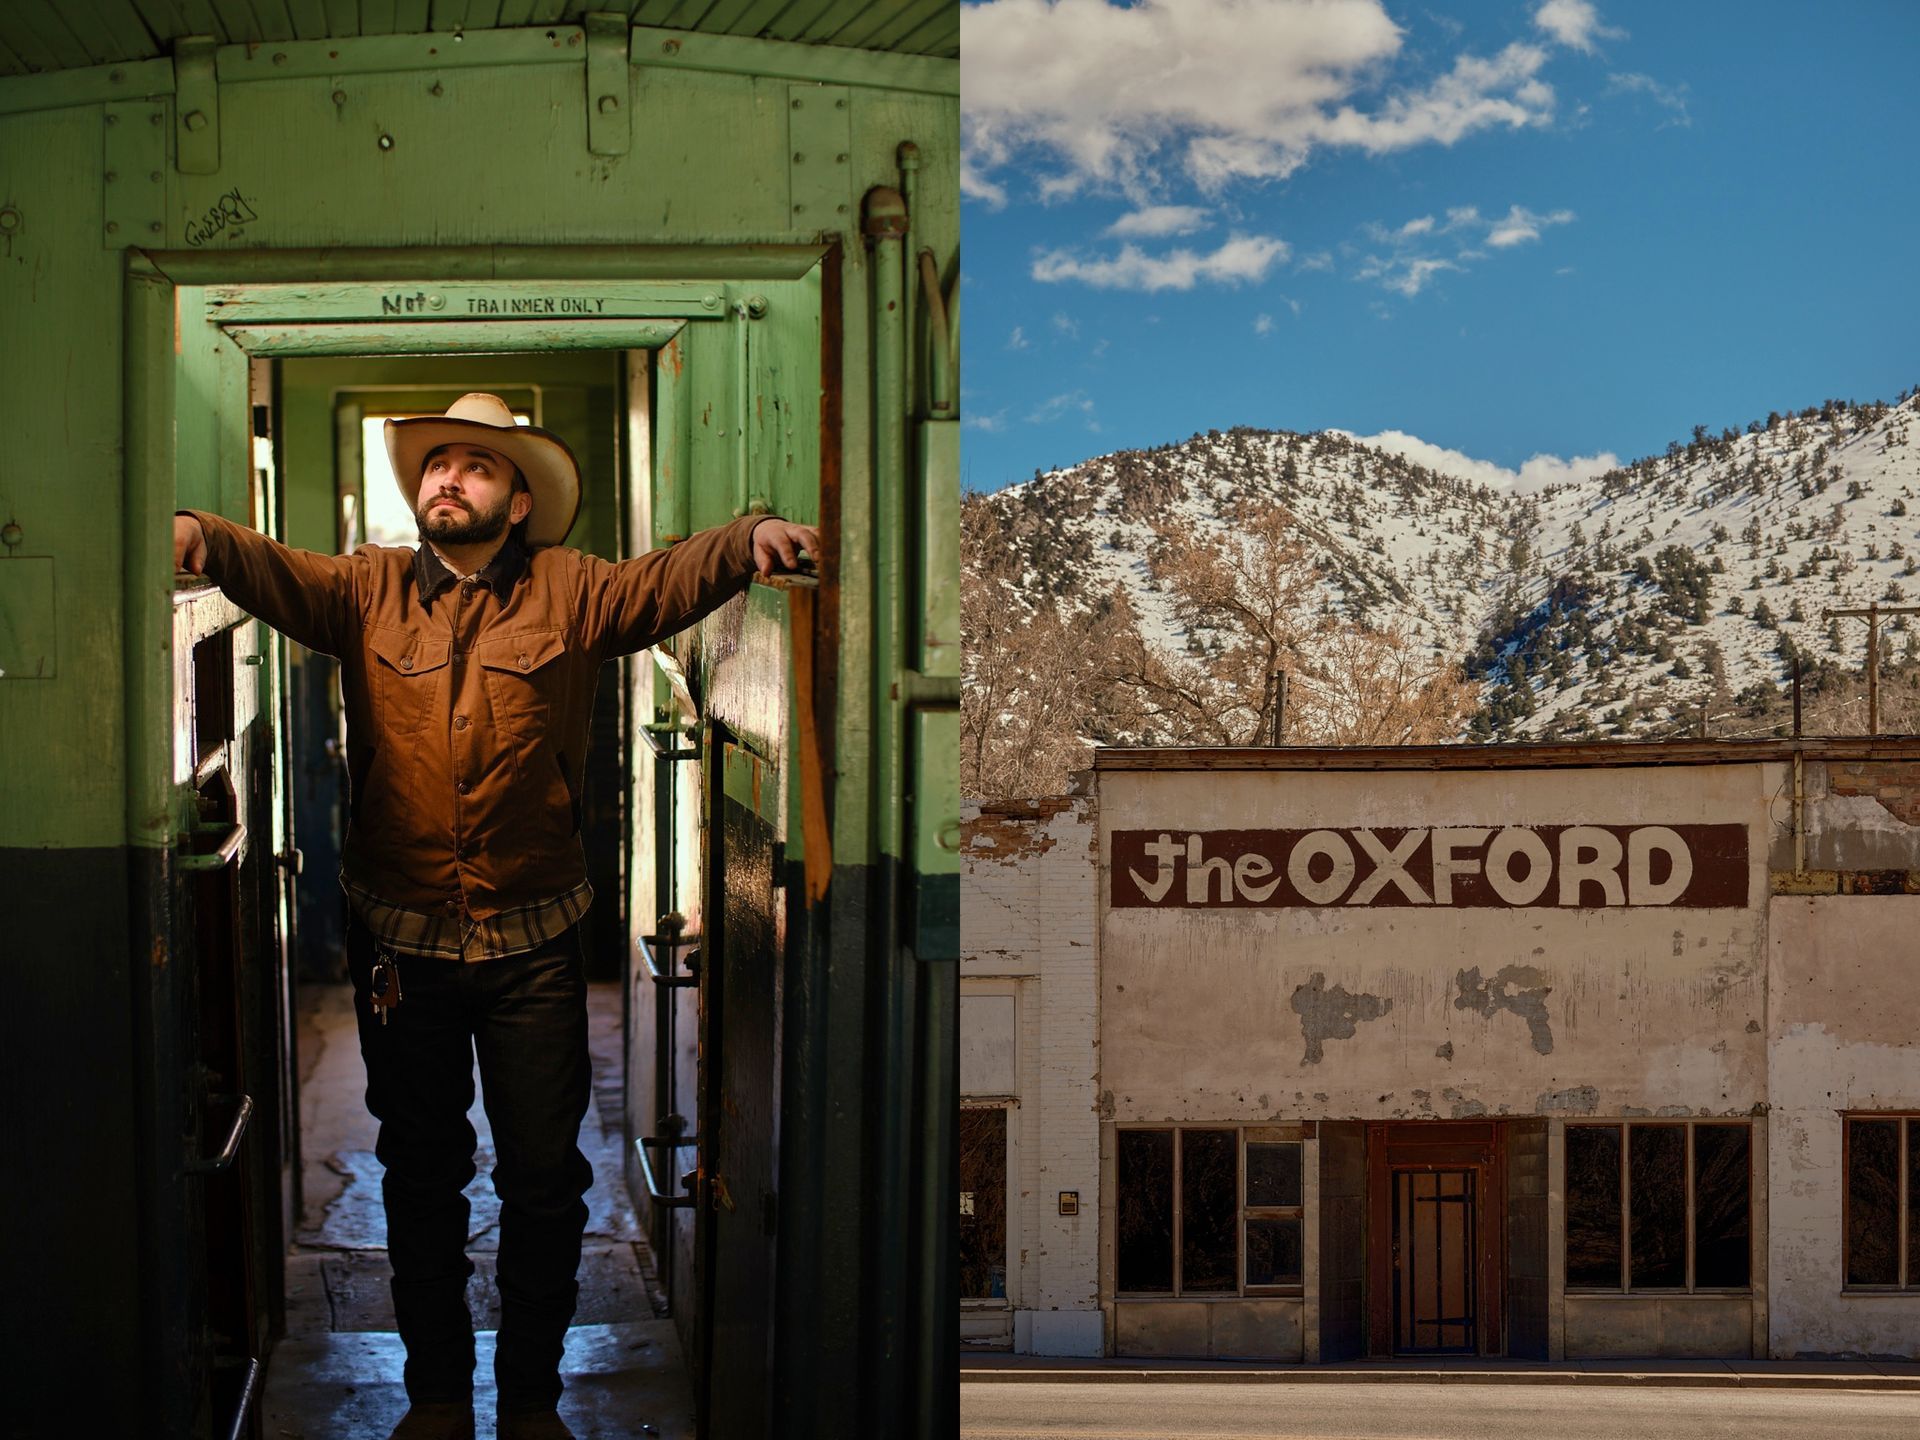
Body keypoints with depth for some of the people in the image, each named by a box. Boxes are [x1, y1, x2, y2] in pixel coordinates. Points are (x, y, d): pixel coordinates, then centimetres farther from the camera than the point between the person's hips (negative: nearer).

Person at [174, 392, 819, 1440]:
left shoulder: (563, 591, -1)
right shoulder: (371, 589, 2)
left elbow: (663, 583, -16)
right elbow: (277, 572, -15)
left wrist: (748, 542, -38)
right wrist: (198, 536, -38)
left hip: (533, 943, -1)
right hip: (401, 939, 1)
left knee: (545, 1177, 7)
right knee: (420, 1172, 14)